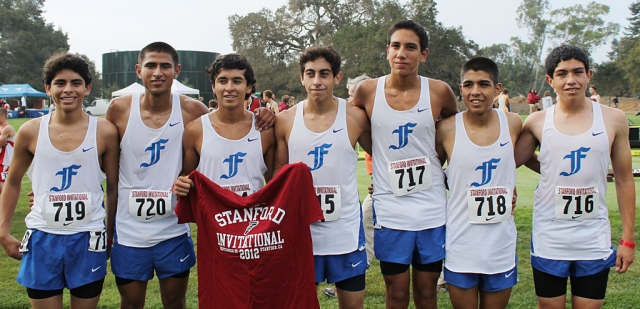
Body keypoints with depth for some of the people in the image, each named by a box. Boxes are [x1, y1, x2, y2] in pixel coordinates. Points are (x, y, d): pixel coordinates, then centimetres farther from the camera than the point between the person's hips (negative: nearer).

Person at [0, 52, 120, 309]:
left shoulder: (105, 132, -6)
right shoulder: (31, 131, -2)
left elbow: (114, 187, 3)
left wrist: (111, 235, 6)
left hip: (88, 239, -1)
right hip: (42, 239, 1)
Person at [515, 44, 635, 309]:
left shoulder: (613, 120, -1)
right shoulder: (537, 123, -2)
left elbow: (624, 180, 2)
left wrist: (628, 238, 2)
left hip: (594, 240, 0)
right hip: (548, 240, 0)